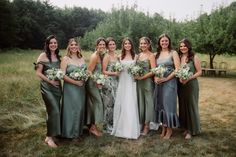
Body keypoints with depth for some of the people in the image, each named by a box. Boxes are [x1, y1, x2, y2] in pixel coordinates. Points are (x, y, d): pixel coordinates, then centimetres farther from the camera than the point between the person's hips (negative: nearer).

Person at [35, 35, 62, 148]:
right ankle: (49, 137, -1)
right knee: (54, 111, -13)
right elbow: (38, 73, -10)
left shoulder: (58, 56, 9)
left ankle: (52, 134, 26)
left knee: (55, 110, 10)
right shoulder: (43, 56, -7)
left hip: (57, 86, 6)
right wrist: (50, 81, -15)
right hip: (47, 87, -6)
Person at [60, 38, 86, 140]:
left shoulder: (82, 58, 11)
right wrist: (76, 82, -17)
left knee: (80, 108, 11)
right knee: (71, 109, -1)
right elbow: (63, 75, -13)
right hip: (70, 87, -5)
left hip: (81, 87, 5)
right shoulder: (65, 59, -5)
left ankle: (78, 131, 27)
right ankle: (71, 133, 15)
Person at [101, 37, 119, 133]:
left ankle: (113, 124, 23)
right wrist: (114, 73, -17)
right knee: (109, 104, -1)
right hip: (108, 82, -7)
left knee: (115, 104, 9)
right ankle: (107, 126, 12)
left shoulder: (116, 56, 14)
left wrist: (120, 72, 5)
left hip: (116, 82, 7)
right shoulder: (106, 57, -7)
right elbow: (103, 71, -12)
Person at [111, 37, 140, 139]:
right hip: (122, 82, 2)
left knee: (131, 105, -4)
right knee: (121, 104, 3)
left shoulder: (135, 56, 6)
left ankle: (131, 130, 4)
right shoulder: (120, 57, 11)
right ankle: (121, 127, 16)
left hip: (131, 82, -2)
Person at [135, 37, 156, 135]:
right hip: (139, 82, 6)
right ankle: (141, 123, 22)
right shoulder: (139, 55, 12)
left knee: (148, 102, 3)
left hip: (147, 81, -6)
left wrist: (142, 77, -16)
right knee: (140, 102, 11)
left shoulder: (151, 55, -7)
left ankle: (147, 125, 12)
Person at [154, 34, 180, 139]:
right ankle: (163, 128, 21)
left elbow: (177, 69, -10)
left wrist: (166, 79, -15)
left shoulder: (173, 53, -1)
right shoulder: (156, 54, 12)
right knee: (160, 104, 7)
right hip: (158, 82, 4)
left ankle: (169, 129, 13)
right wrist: (155, 78, -8)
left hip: (170, 82, -4)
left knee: (168, 104, -2)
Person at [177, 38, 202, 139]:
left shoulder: (194, 57, -6)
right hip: (180, 85, 4)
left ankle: (191, 130, 15)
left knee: (191, 106, 3)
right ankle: (185, 127, 24)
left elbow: (199, 72, -6)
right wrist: (179, 78, -9)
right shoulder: (178, 57, 7)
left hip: (191, 85, -4)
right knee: (182, 106, 9)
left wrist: (188, 79, -18)